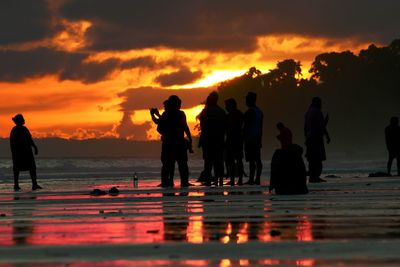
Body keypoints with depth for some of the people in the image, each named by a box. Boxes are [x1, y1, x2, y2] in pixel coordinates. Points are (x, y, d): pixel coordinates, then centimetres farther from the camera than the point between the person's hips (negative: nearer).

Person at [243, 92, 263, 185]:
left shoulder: (250, 112, -12)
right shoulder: (259, 111, 15)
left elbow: (246, 126, -13)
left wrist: (243, 137, -7)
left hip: (250, 139, -9)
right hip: (257, 139, 9)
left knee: (251, 160, -11)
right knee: (257, 159, 7)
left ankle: (251, 179, -13)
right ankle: (257, 179, 7)